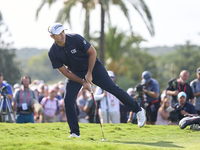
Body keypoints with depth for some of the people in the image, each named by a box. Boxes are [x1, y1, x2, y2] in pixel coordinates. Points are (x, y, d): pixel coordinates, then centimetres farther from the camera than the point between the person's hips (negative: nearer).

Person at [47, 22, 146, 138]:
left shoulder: (75, 38, -26)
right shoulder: (53, 53, -17)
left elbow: (92, 52, -15)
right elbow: (64, 71, -9)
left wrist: (89, 73, -18)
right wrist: (82, 82, -17)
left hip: (93, 66, -2)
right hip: (75, 74, 2)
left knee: (113, 88, -6)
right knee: (68, 100, -13)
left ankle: (138, 110, 8)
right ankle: (75, 133, -2)